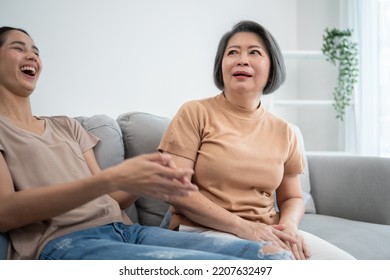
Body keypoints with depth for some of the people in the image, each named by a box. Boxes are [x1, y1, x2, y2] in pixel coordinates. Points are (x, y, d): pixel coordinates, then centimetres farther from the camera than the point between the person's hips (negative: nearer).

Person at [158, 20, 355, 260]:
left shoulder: (283, 131, 9)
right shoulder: (195, 113, -3)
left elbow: (292, 197, 17)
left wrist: (288, 225, -8)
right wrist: (242, 226, -18)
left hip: (268, 235, 5)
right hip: (205, 232, -5)